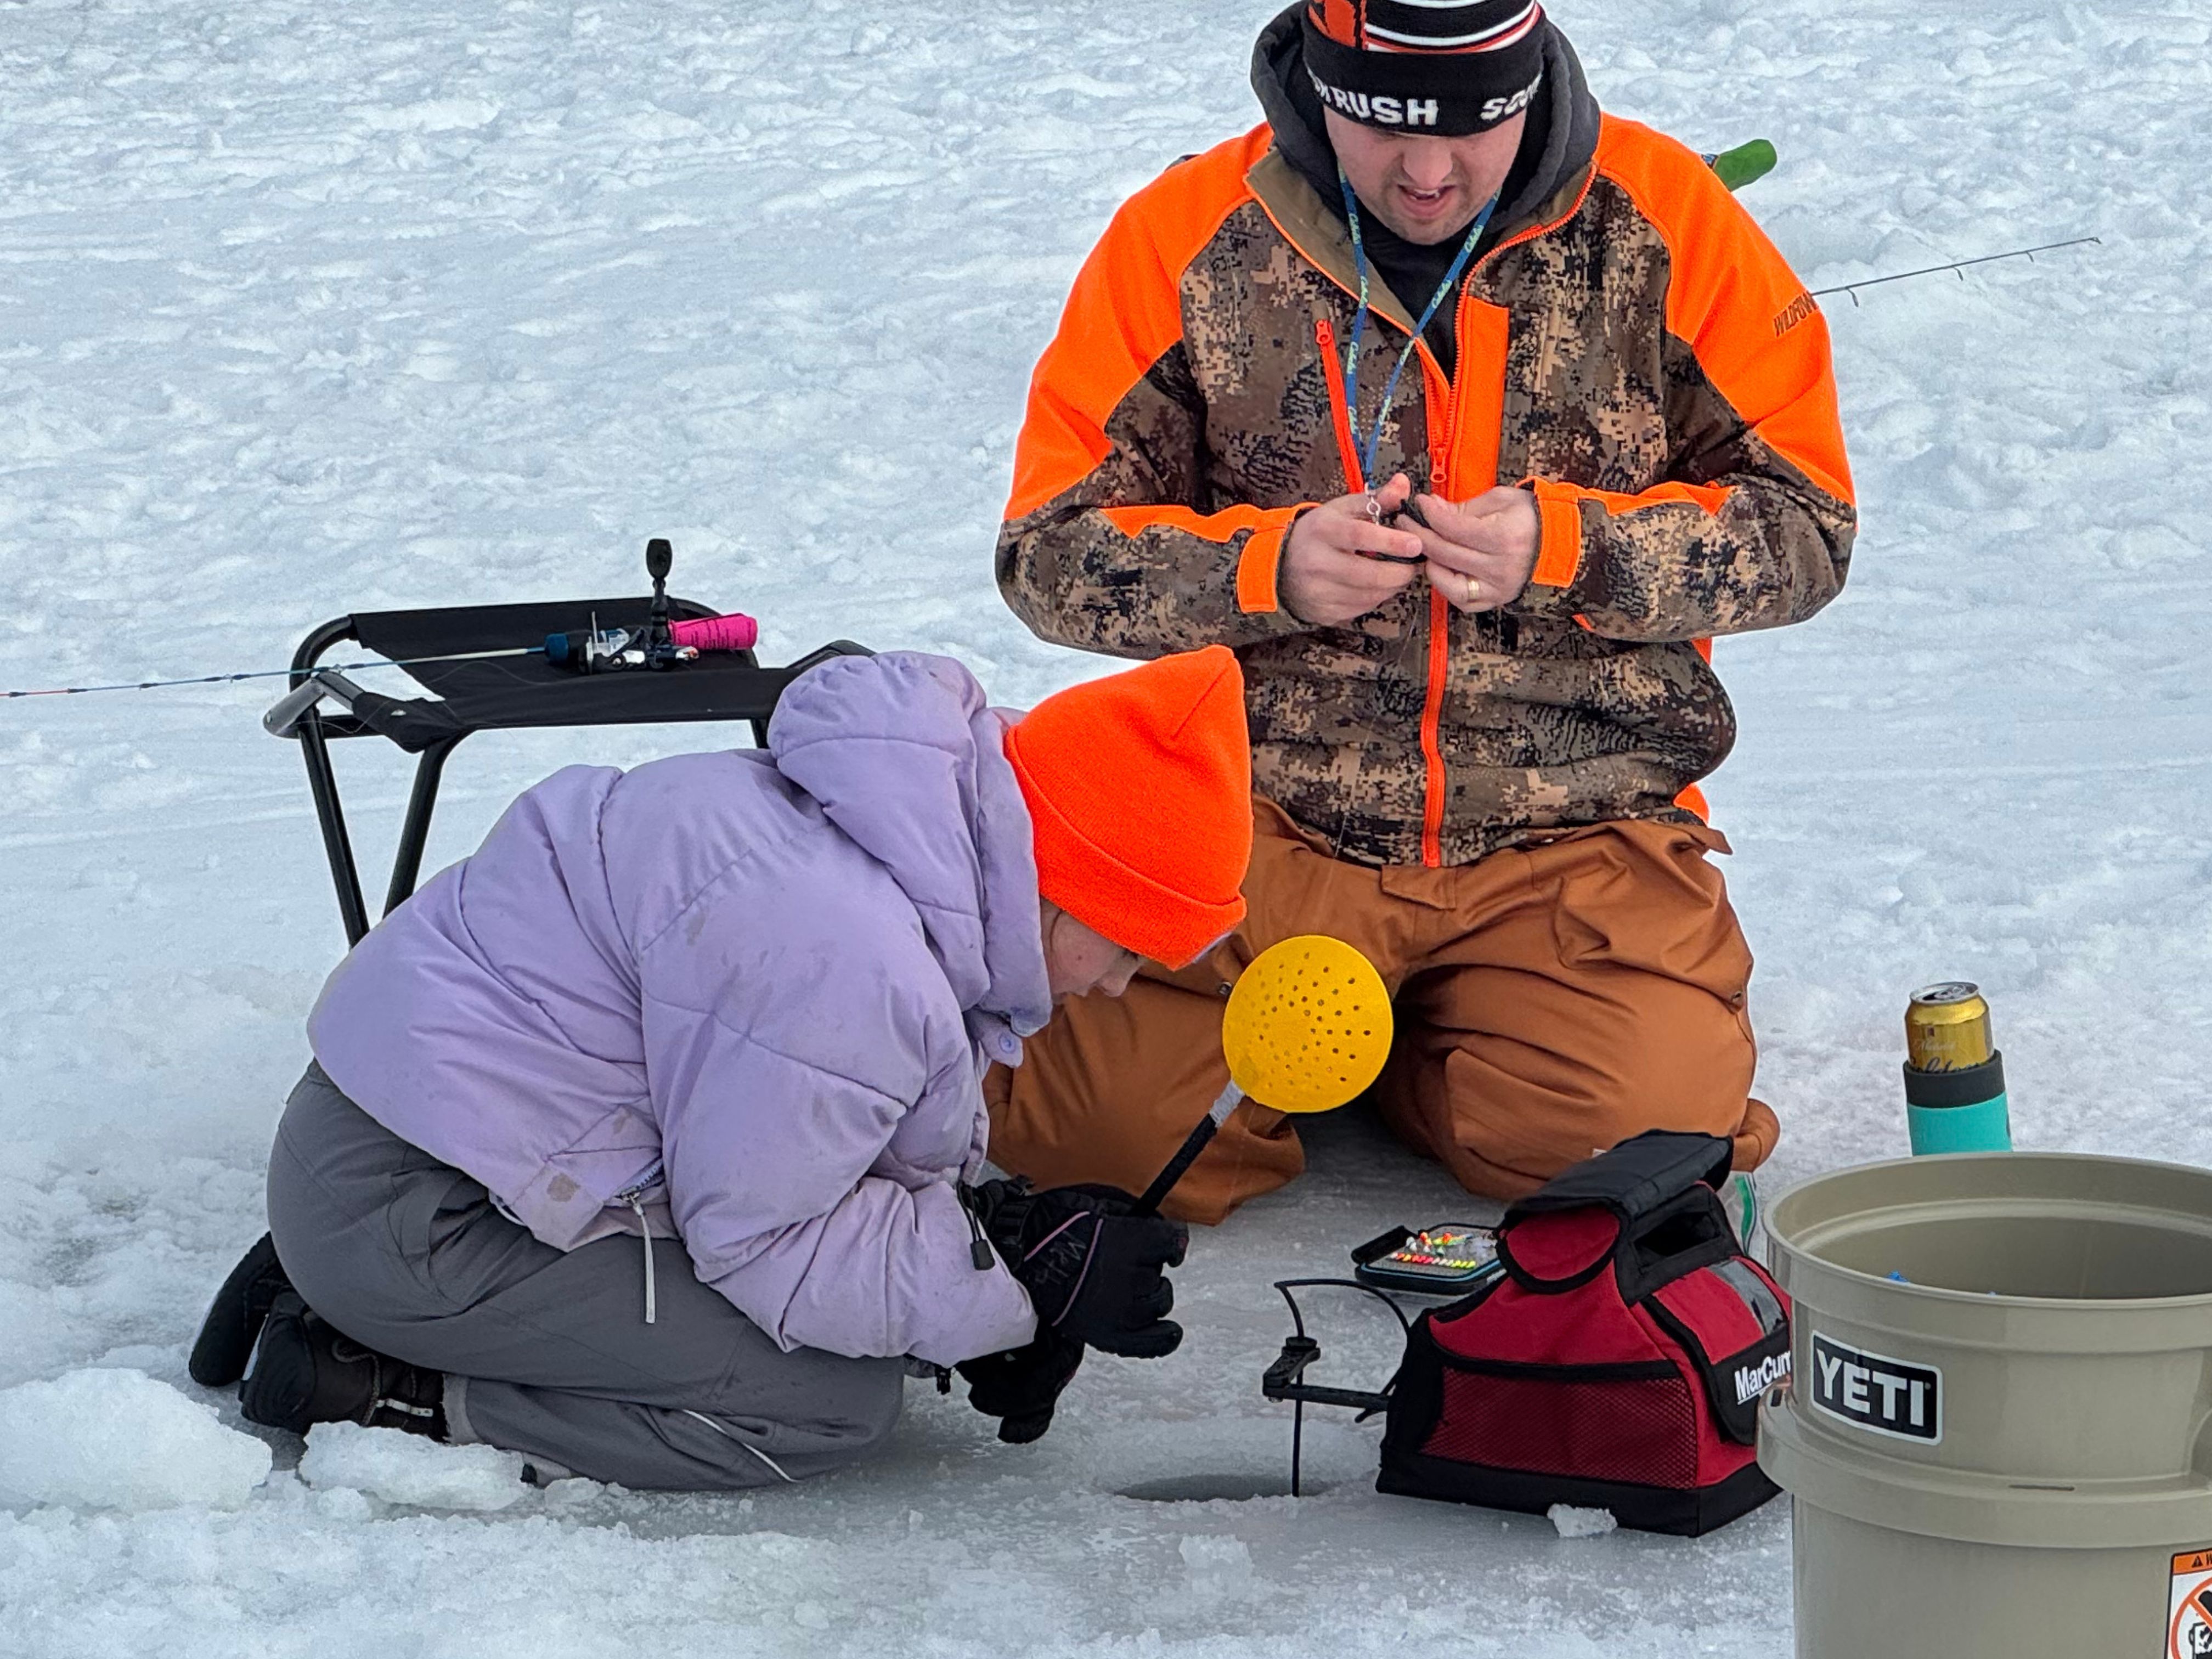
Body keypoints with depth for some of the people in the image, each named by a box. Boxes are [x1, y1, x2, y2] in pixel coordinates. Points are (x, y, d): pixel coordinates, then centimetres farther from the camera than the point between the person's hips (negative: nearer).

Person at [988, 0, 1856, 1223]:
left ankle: (1424, 1059, 12)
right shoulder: (1187, 239, -1)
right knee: (1098, 1129, -21)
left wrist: (1564, 547, -16)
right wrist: (1268, 569, -18)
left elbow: (1803, 527, 0)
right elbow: (1051, 550, 0)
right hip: (1266, 817, 0)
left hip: (1577, 832, 0)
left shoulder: (1659, 220, -1)